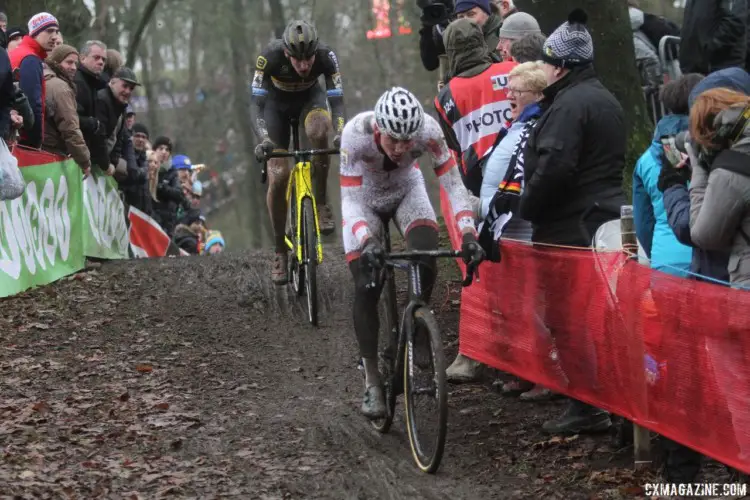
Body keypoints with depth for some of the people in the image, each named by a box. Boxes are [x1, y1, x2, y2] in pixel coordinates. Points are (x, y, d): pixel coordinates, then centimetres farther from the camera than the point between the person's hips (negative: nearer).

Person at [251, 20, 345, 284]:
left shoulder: (326, 56, -32)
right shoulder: (270, 57, -36)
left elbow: (337, 101, -30)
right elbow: (257, 103, -34)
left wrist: (342, 133, -49)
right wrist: (264, 139, -51)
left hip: (309, 97, 0)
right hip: (276, 101, 0)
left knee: (319, 131, -37)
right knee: (278, 176, -12)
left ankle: (321, 202, -17)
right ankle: (280, 251, 3)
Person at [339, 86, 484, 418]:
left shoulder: (428, 130, -34)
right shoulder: (356, 133, -37)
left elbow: (453, 183, -30)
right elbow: (349, 198, -35)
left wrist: (468, 235, -43)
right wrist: (367, 242, -50)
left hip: (407, 191, 1)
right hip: (364, 197, -1)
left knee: (426, 260, -26)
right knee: (366, 288, -11)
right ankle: (372, 383, 0)